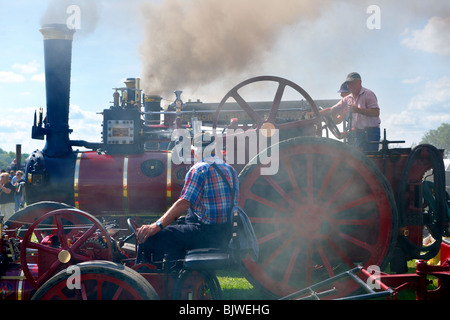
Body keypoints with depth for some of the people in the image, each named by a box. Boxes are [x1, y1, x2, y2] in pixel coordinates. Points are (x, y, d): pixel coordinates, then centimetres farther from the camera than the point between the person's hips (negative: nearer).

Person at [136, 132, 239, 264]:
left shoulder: (198, 170, -10)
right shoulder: (231, 170, 14)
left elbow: (184, 203, -21)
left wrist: (156, 226, -25)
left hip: (207, 232, -9)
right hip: (226, 235, 9)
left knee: (150, 237, -7)